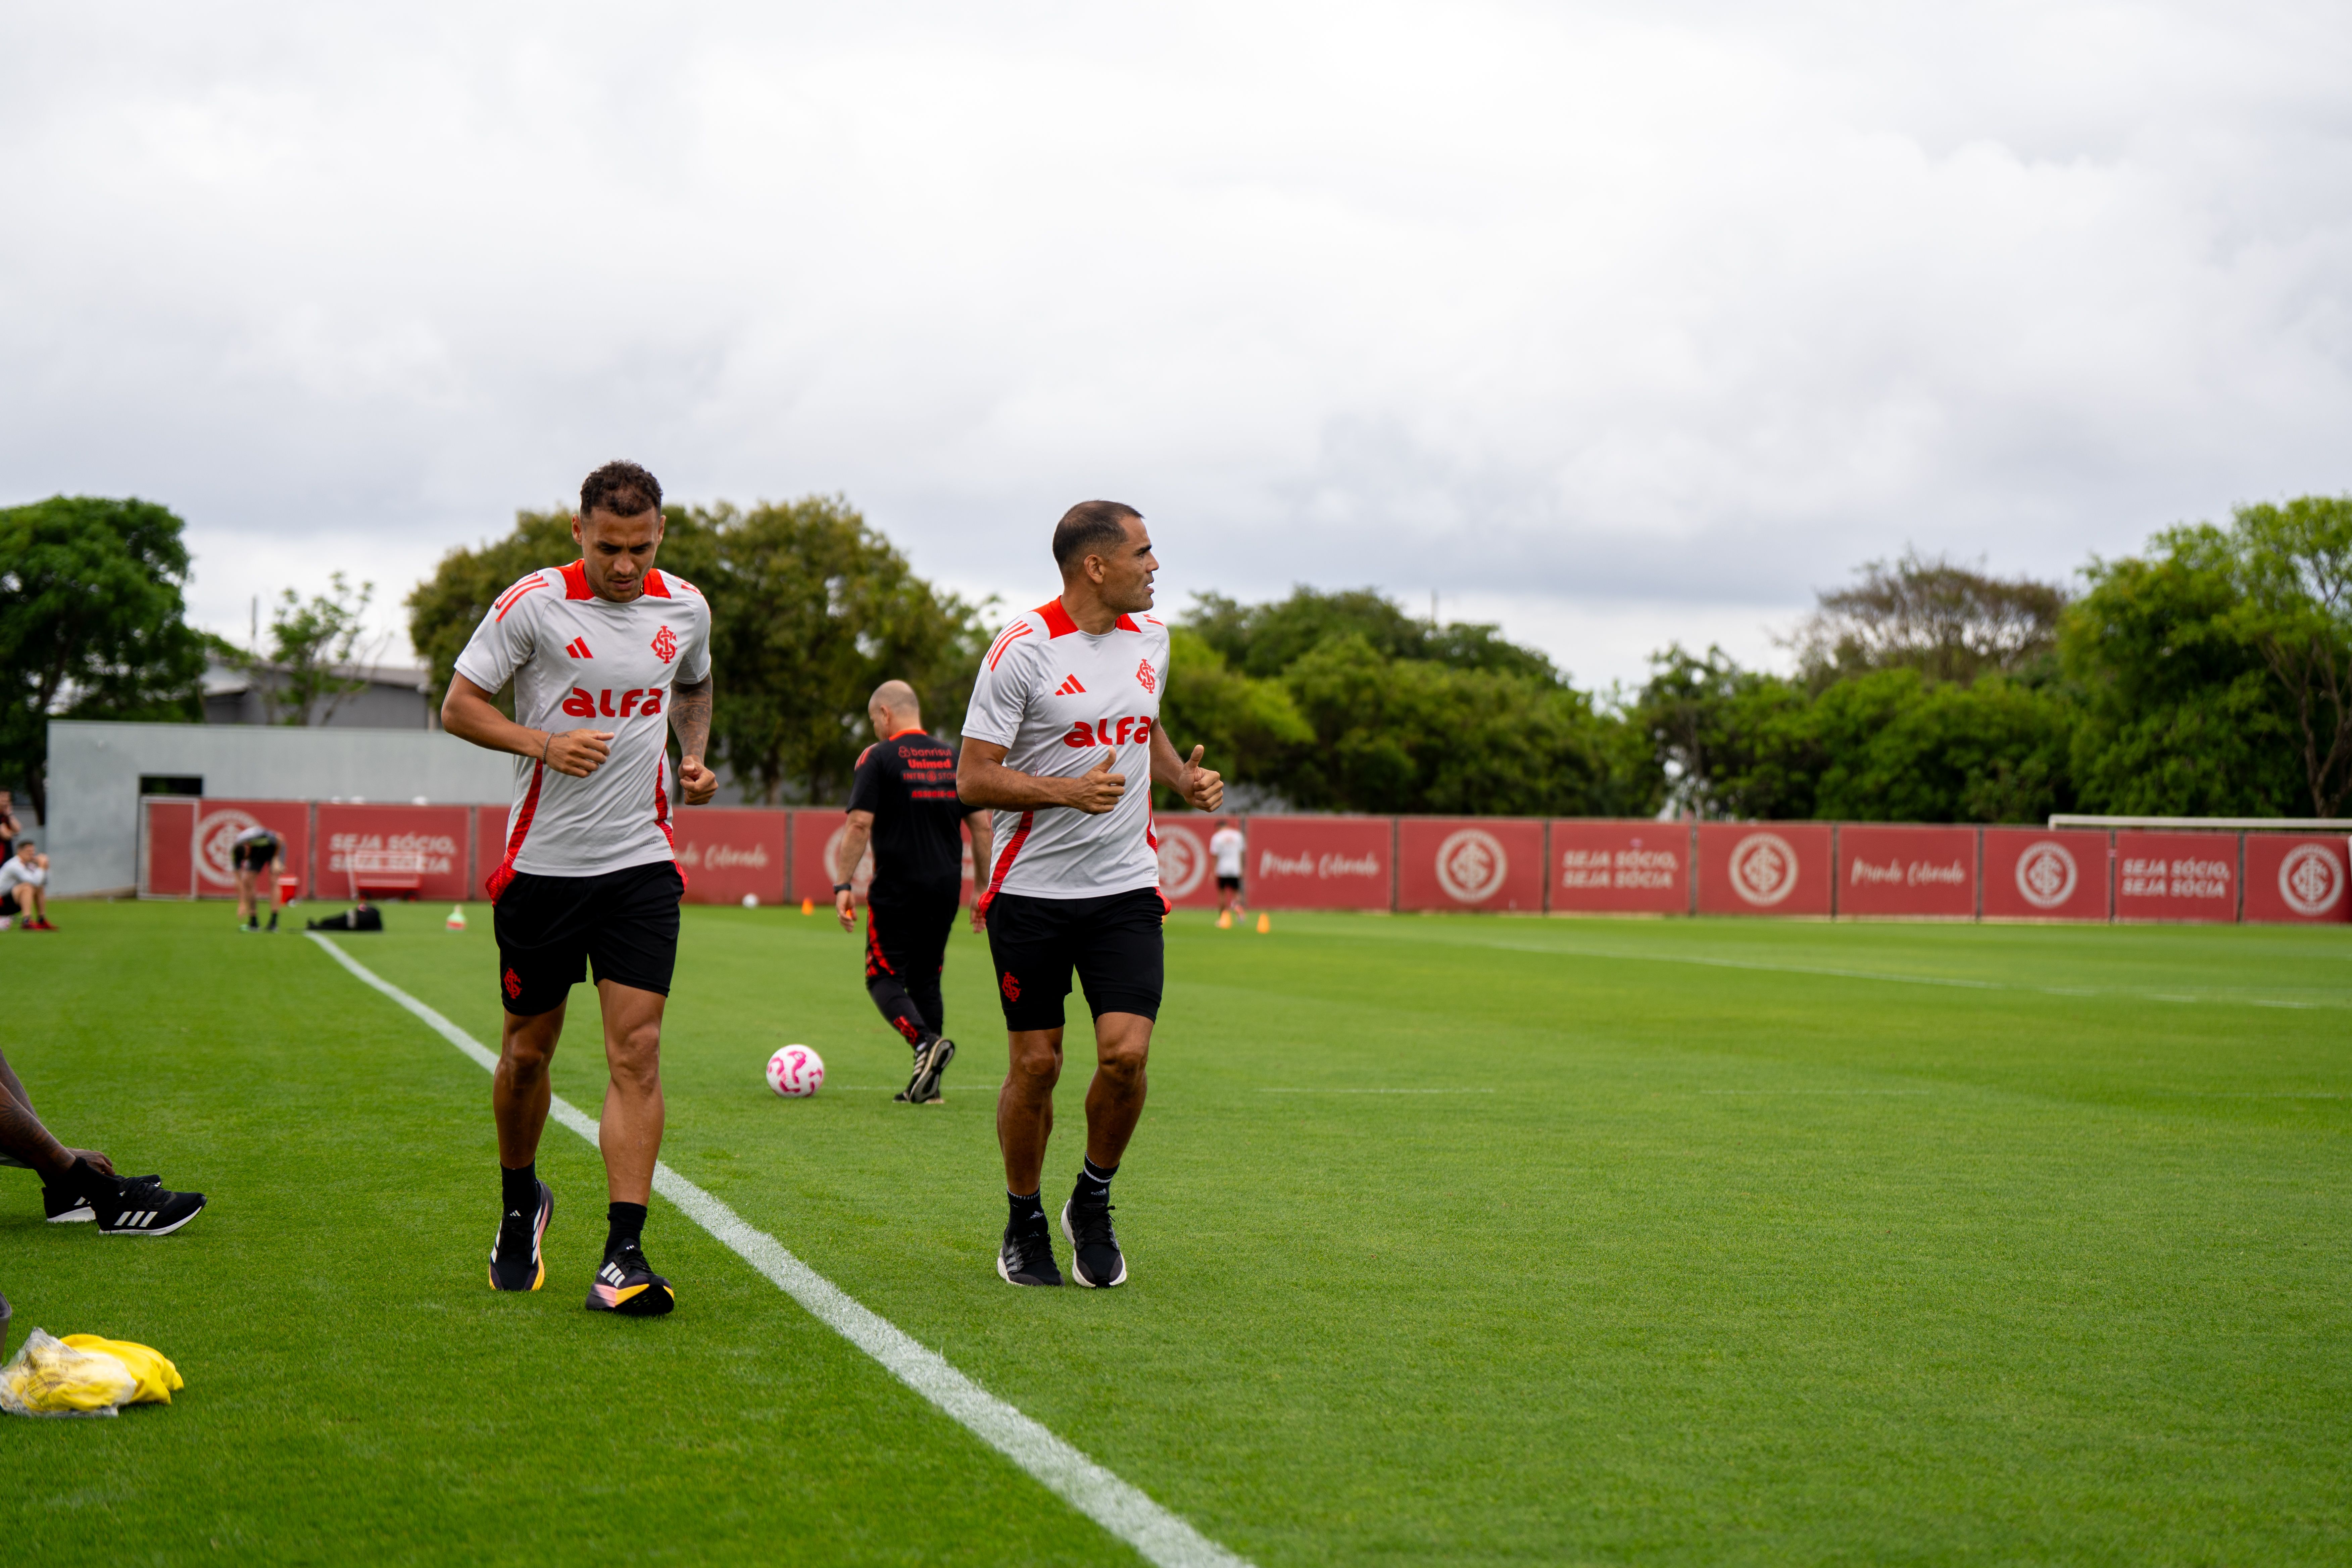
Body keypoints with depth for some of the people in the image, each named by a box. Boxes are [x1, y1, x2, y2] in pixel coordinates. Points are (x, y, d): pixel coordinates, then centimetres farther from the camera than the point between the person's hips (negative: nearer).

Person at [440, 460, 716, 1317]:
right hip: (542, 861, -2)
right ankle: (521, 1205, 36)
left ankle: (623, 1256, -11)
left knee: (637, 1051, -10)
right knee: (528, 1051, 9)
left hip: (641, 862, 2)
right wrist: (543, 743, -19)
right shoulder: (533, 604, -8)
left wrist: (693, 755, 7)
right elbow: (458, 706, -4)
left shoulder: (685, 607, 4)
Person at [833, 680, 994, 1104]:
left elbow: (860, 824, -12)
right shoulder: (954, 758, 11)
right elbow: (981, 825, 10)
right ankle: (928, 1083, 9)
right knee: (926, 980, 13)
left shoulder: (879, 757, -4)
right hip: (946, 889, 5)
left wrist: (843, 885, -9)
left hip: (897, 890, -5)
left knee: (884, 979, 3)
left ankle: (926, 1042, -22)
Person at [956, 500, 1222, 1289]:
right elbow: (973, 778, -11)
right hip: (1032, 890, -4)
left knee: (1125, 1054, -11)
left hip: (1126, 888, 4)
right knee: (1035, 1065, 0)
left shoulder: (1150, 638, 8)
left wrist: (1185, 778, 7)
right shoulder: (1022, 649, -11)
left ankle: (1093, 1206, 14)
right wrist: (1068, 791, -24)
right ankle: (1024, 1225, 22)